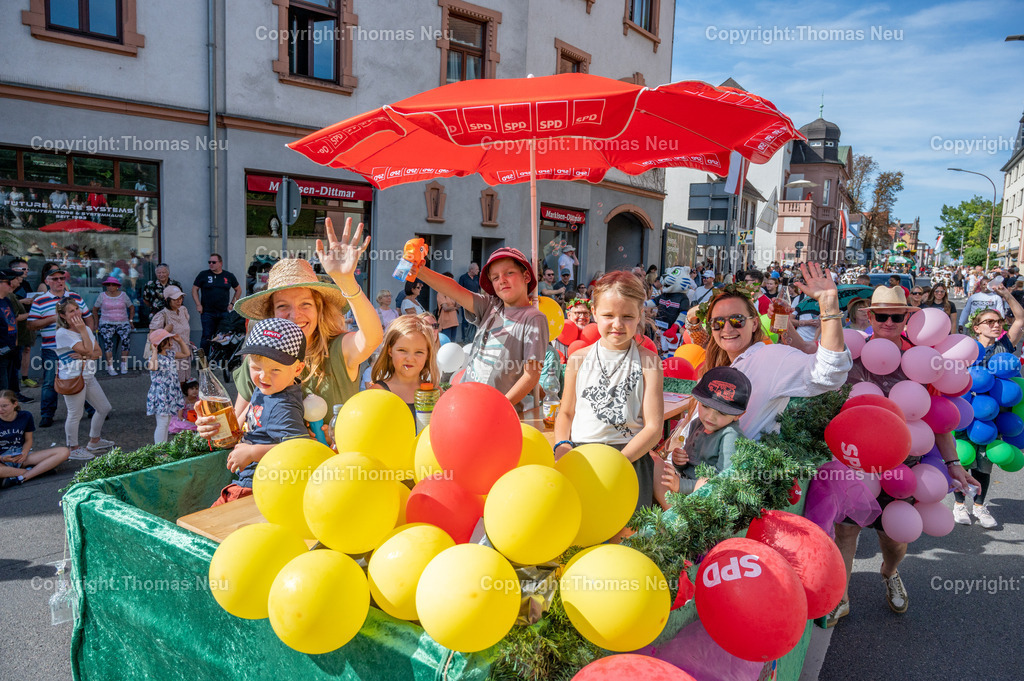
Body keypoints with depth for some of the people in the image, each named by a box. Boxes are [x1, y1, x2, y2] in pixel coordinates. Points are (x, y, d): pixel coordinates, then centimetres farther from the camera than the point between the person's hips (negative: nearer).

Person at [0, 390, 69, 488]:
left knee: (64, 452, -19)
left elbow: (28, 440, 7)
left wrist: (24, 453, -13)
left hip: (22, 455, 4)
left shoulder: (25, 416, 1)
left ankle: (20, 478, -28)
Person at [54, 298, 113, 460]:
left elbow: (97, 352, 5)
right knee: (75, 415, 2)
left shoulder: (86, 329, 8)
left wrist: (84, 356, -16)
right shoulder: (63, 334, -17)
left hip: (88, 376, 8)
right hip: (72, 378, -8)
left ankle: (94, 441, 34)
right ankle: (73, 448, 19)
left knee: (104, 408, 16)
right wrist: (82, 330, -17)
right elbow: (87, 350, -23)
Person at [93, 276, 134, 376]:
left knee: (126, 338, -30)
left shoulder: (123, 295, 9)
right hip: (107, 323, 0)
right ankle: (110, 367, -28)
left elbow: (131, 308, 19)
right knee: (108, 339, -30)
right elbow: (95, 309, 17)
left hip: (123, 323, 1)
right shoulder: (102, 296, 7)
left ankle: (124, 364, -19)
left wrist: (130, 320, 12)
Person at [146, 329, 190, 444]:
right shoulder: (155, 357, -17)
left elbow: (186, 354, 24)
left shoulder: (170, 354, 8)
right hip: (160, 395, -8)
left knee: (167, 422, 15)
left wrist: (180, 341, 15)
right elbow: (153, 367, -40)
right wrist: (155, 351, -29)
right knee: (162, 423, -4)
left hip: (171, 394, 8)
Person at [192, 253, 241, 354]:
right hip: (207, 313, -2)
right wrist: (198, 305, -2)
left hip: (224, 313, 2)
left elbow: (238, 290, 20)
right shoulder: (203, 275, 4)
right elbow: (194, 289, 8)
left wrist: (232, 303, 10)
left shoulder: (229, 276, 9)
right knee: (207, 337, -3)